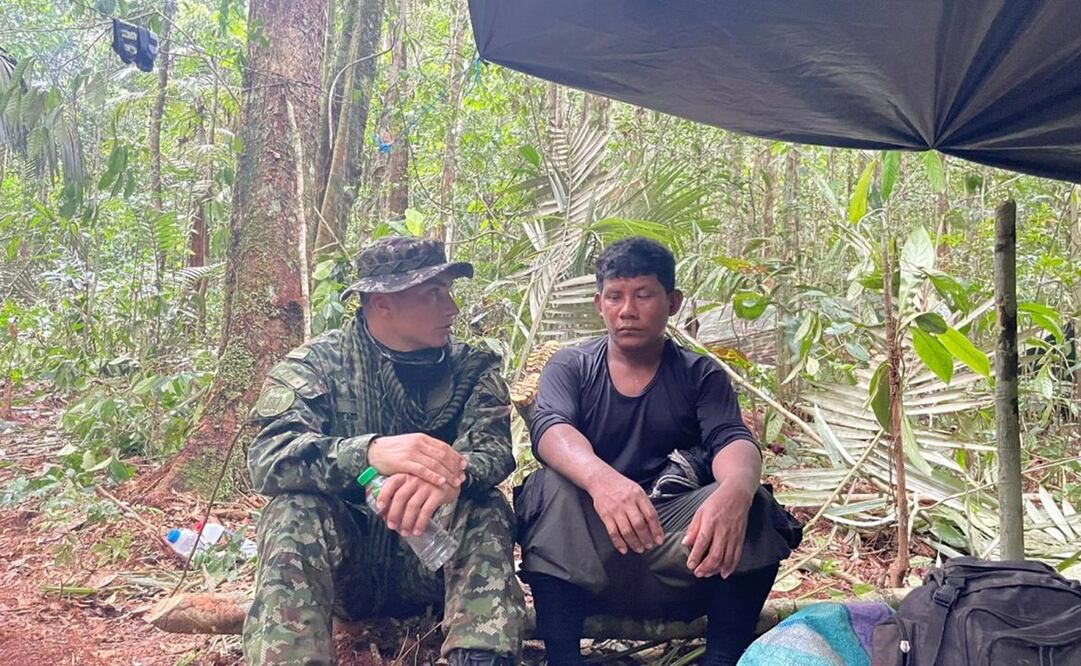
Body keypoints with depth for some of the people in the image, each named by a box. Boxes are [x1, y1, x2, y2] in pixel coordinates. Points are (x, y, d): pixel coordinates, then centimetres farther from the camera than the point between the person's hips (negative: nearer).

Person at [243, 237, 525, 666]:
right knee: (294, 512, -30)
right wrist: (369, 452, -44)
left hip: (431, 557, 2)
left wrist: (452, 474, -44)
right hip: (341, 559, -1)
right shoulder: (316, 365, -8)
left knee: (486, 509, -26)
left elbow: (495, 451, -18)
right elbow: (268, 458, -24)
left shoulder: (472, 369, -1)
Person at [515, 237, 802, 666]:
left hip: (680, 547, 1)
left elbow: (732, 441, -12)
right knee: (553, 487, -29)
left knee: (751, 503, -25)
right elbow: (550, 430, -17)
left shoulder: (701, 376, 7)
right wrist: (600, 478, -42)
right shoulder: (569, 368, 5)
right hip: (586, 553, 0)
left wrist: (735, 490, -39)